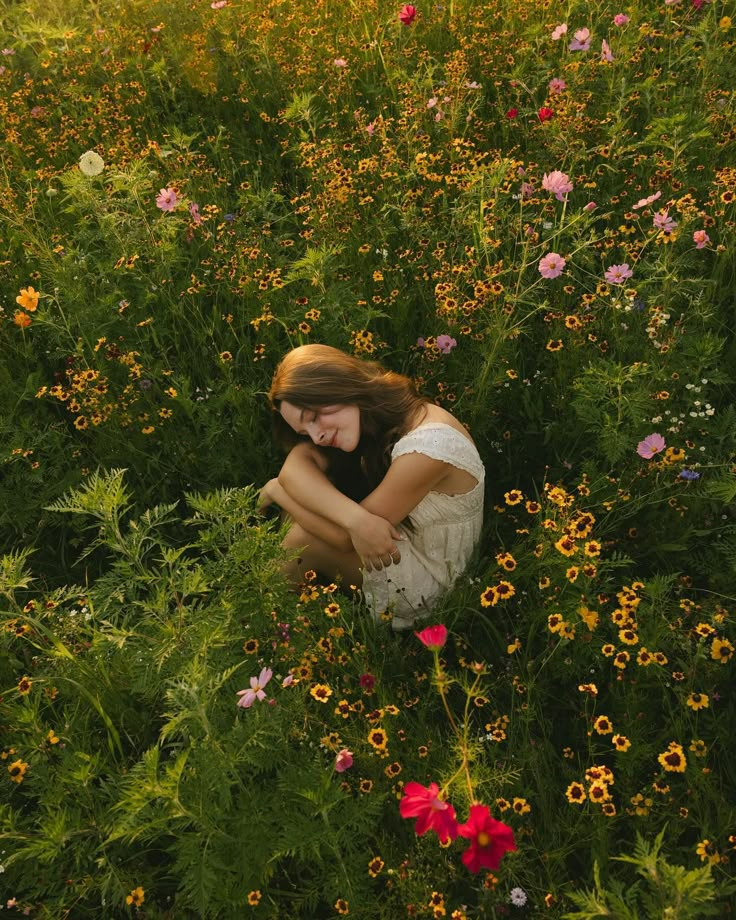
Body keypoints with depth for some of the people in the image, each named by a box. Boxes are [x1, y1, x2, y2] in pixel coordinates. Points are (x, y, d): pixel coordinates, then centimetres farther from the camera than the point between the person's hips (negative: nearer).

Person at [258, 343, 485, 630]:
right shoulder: (374, 420, -7)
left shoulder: (426, 447, -32)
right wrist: (355, 518, -38)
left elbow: (345, 537, -25)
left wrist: (276, 491, -13)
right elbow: (294, 468, -19)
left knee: (302, 539, -20)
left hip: (427, 581, -7)